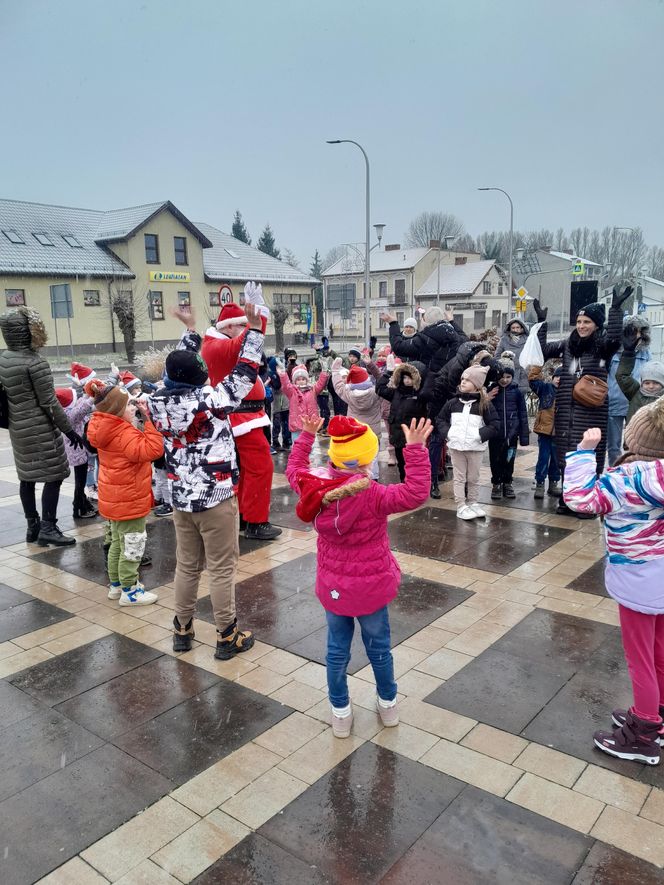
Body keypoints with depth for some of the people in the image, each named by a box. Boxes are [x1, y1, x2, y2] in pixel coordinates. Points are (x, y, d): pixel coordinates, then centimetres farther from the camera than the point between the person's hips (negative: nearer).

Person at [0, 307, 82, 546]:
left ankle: (32, 526, 22)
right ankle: (47, 529, 1)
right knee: (53, 476, -1)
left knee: (27, 477, 14)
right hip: (40, 429, -8)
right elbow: (49, 403, -16)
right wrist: (68, 429, -9)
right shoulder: (35, 362, -17)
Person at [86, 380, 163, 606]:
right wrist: (147, 420, -32)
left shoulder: (106, 428, 2)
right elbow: (153, 449, -36)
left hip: (115, 499, 10)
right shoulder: (124, 434, -26)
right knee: (133, 545, 3)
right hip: (129, 500, -10)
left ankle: (116, 584, 34)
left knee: (118, 542, 22)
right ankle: (129, 591, 13)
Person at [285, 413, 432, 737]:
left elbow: (294, 469, 9)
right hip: (371, 588, -3)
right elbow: (416, 493, -33)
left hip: (332, 588, 3)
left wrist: (306, 436, 19)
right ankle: (388, 704, 39)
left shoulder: (314, 486, -12)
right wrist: (415, 449, -31)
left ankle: (340, 713, 32)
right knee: (378, 647, 19)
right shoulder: (372, 496, -27)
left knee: (337, 649, 18)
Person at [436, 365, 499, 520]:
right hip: (456, 446, 2)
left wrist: (480, 435, -16)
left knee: (473, 478, 10)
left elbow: (495, 425, -6)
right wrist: (447, 433, -1)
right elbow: (440, 419, 14)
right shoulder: (453, 402, 4)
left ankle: (473, 503, 24)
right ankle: (461, 507, 10)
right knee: (459, 478, 6)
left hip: (475, 448, -2)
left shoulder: (484, 404, -4)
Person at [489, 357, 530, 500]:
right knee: (495, 459, 7)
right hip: (495, 433, 0)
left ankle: (507, 483, 26)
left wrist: (524, 435, 0)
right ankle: (496, 484, 21)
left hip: (511, 432, 1)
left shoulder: (517, 391, -1)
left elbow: (523, 413, 2)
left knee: (509, 459, 10)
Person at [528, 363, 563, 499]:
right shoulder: (545, 387, 0)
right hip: (545, 429, -3)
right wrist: (537, 366, -21)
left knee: (557, 459, 12)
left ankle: (553, 484, 24)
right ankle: (539, 484, 8)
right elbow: (533, 380, -13)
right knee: (543, 458, -1)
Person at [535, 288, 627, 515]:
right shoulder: (568, 344, 12)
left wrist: (616, 309, -27)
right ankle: (567, 499, 22)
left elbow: (614, 338, -23)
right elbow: (543, 349, 16)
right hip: (566, 409, 5)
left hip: (592, 410, -5)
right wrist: (541, 322, 10)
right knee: (565, 454, 10)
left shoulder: (603, 345, -2)